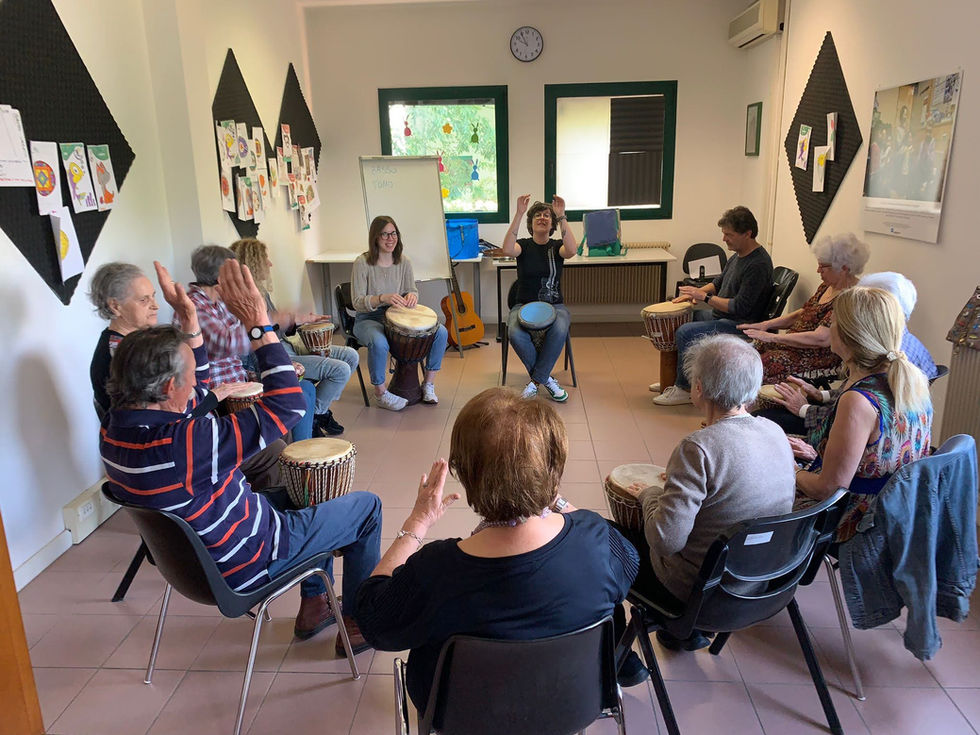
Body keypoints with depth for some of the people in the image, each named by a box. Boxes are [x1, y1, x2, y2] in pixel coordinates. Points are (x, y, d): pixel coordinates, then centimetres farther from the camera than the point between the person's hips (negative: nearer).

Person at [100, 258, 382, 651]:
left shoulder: (115, 428, -12)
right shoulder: (185, 443, -39)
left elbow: (193, 392, 5)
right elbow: (287, 405, -33)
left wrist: (188, 322, -4)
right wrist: (259, 324, -30)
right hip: (246, 564, -8)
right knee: (366, 507, 7)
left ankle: (314, 604, 38)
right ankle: (359, 622, 22)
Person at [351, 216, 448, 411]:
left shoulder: (403, 261, 3)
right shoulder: (362, 263, -11)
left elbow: (412, 290, 11)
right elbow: (357, 302, -14)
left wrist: (412, 295, -16)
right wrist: (382, 298, -32)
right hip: (369, 319, -5)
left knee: (441, 332, -15)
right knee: (379, 343, -40)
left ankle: (428, 384, 1)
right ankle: (381, 394, -15)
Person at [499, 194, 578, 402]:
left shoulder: (556, 246, 6)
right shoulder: (524, 245, 4)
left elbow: (571, 250, -20)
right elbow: (508, 250, -21)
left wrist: (562, 217, -26)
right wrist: (518, 214, -26)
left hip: (554, 305, 0)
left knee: (560, 330, -35)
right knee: (515, 334, -33)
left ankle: (536, 380, -18)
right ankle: (547, 379, -13)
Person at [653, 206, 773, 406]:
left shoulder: (758, 265, -22)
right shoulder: (738, 256, 9)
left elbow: (740, 307, -26)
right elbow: (719, 283, 23)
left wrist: (705, 297, -20)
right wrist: (694, 293, 4)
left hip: (740, 326, -11)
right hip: (721, 317, 11)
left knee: (685, 332, -24)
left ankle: (684, 389, -11)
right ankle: (674, 378, 21)